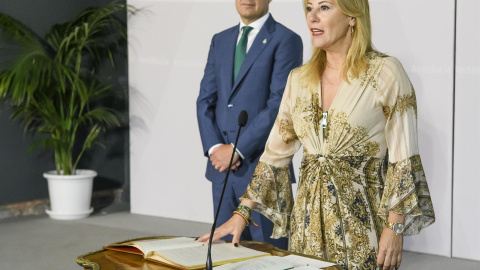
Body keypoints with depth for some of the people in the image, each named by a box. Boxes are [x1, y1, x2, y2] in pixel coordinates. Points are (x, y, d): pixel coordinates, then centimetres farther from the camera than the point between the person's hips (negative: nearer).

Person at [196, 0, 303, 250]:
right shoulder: (220, 41, 15)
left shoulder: (286, 40, -6)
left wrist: (238, 150, -15)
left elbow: (278, 105, -14)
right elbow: (205, 100, 11)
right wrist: (214, 147, -4)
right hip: (222, 167, 6)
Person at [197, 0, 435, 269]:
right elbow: (276, 151, 10)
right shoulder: (299, 79, 7)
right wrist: (242, 213, 4)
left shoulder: (386, 72, -8)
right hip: (309, 219, 5)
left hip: (361, 217, -4)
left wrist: (395, 228, -13)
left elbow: (403, 158, -9)